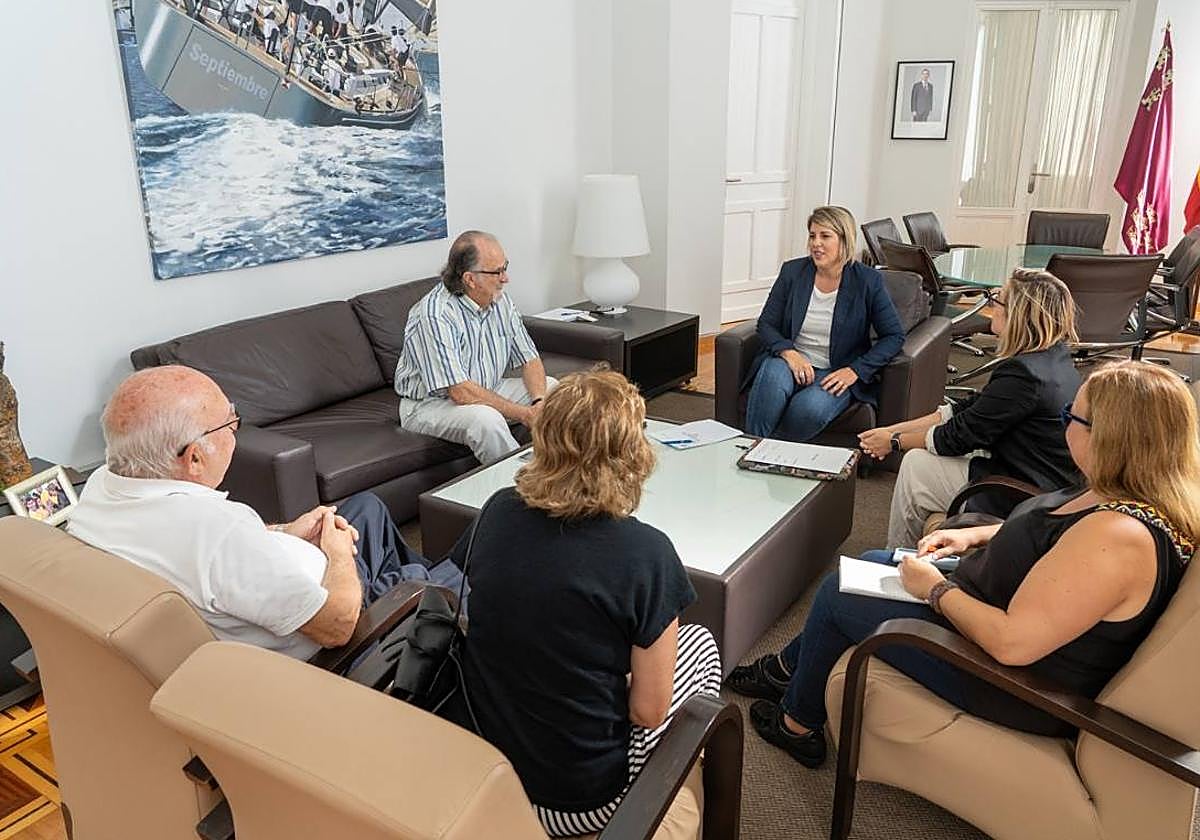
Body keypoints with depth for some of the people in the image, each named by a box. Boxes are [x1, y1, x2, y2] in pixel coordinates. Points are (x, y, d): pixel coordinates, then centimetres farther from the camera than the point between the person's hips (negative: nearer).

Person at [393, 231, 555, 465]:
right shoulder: (434, 316, -27)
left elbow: (529, 359, 2)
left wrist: (539, 403, -18)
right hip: (430, 404, -8)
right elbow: (461, 393, -30)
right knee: (487, 420, -36)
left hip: (486, 391, 8)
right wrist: (523, 414, -28)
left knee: (551, 388, -1)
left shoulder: (500, 301, -2)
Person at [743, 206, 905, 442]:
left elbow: (894, 336, -2)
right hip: (791, 360, 2)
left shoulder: (867, 281, -3)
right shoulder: (792, 271, 3)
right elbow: (766, 324, 4)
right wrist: (789, 352, -16)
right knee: (773, 377, -35)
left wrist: (855, 371, -13)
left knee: (810, 409, -34)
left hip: (836, 373, -2)